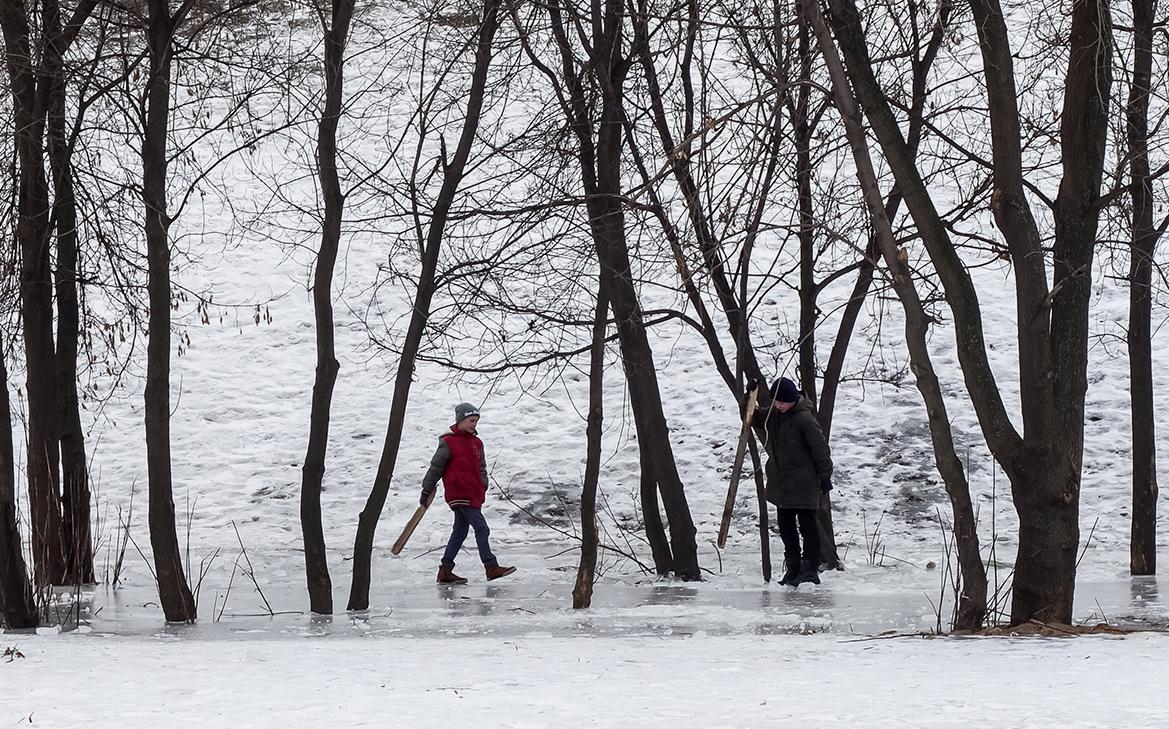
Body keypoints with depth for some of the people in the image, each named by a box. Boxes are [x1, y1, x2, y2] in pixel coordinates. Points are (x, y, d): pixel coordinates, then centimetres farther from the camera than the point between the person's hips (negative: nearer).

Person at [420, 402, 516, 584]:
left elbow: (481, 468, 23)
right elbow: (435, 468, -3)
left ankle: (445, 571, 17)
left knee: (460, 532, 11)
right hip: (459, 493, -8)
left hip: (474, 494, 8)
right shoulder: (448, 442, -8)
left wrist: (483, 486, 8)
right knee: (481, 528, -13)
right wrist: (426, 491, 1)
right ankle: (491, 567, -11)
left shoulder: (476, 443, 14)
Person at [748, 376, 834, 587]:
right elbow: (753, 418, 17)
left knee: (807, 524, -3)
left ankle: (810, 568, 3)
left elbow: (820, 448, -14)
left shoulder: (804, 419, -18)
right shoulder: (772, 413, 4)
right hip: (781, 482, 8)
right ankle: (793, 568, 21)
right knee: (786, 525, 12)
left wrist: (825, 476, -12)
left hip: (803, 483, -8)